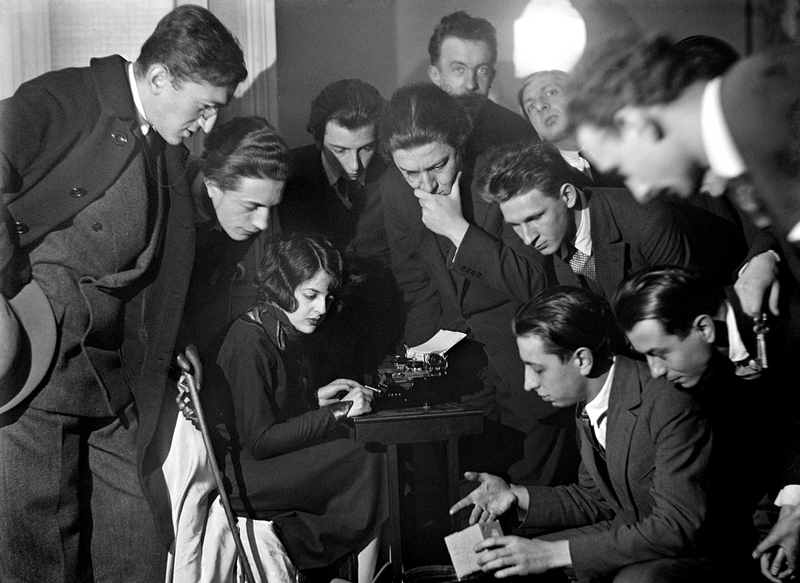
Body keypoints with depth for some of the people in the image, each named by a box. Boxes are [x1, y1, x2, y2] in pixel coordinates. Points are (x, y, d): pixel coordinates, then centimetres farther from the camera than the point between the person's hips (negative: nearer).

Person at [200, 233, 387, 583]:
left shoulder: (289, 336, 9)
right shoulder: (247, 342, -19)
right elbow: (259, 441, -21)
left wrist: (316, 397, 5)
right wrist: (337, 413, -17)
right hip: (238, 476, -9)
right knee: (371, 465, -17)